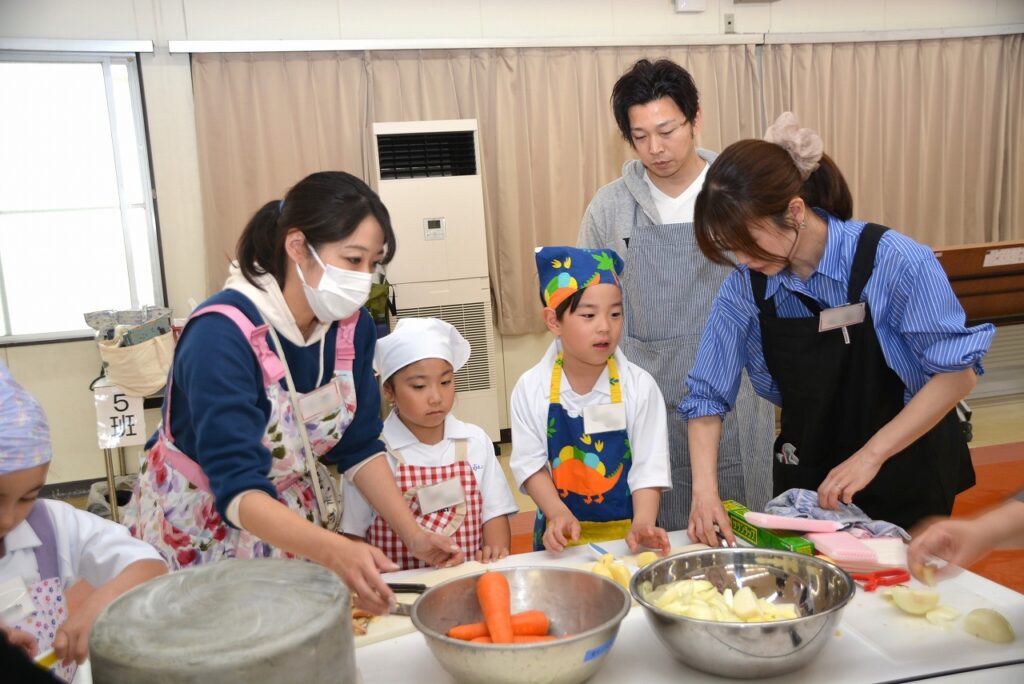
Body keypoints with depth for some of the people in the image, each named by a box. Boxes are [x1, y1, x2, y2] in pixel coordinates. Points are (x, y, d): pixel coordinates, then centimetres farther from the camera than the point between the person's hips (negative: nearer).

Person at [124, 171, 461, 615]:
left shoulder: (352, 324, -12)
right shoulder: (222, 336, -31)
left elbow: (359, 447, -3)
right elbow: (238, 490, -37)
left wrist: (413, 535, -12)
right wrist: (335, 552, -52)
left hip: (296, 515, 5)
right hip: (199, 527, -5)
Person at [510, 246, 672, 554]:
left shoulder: (639, 386, -5)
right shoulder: (531, 388, -3)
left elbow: (649, 467, -5)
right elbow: (530, 463, 0)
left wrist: (642, 524, -17)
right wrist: (558, 513, -13)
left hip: (626, 532, 0)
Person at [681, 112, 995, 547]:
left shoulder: (892, 262, -22)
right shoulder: (746, 286, -11)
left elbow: (958, 372, -17)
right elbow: (707, 394, -7)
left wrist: (870, 455, -22)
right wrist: (704, 491, -19)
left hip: (903, 478, -2)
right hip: (806, 479, 3)